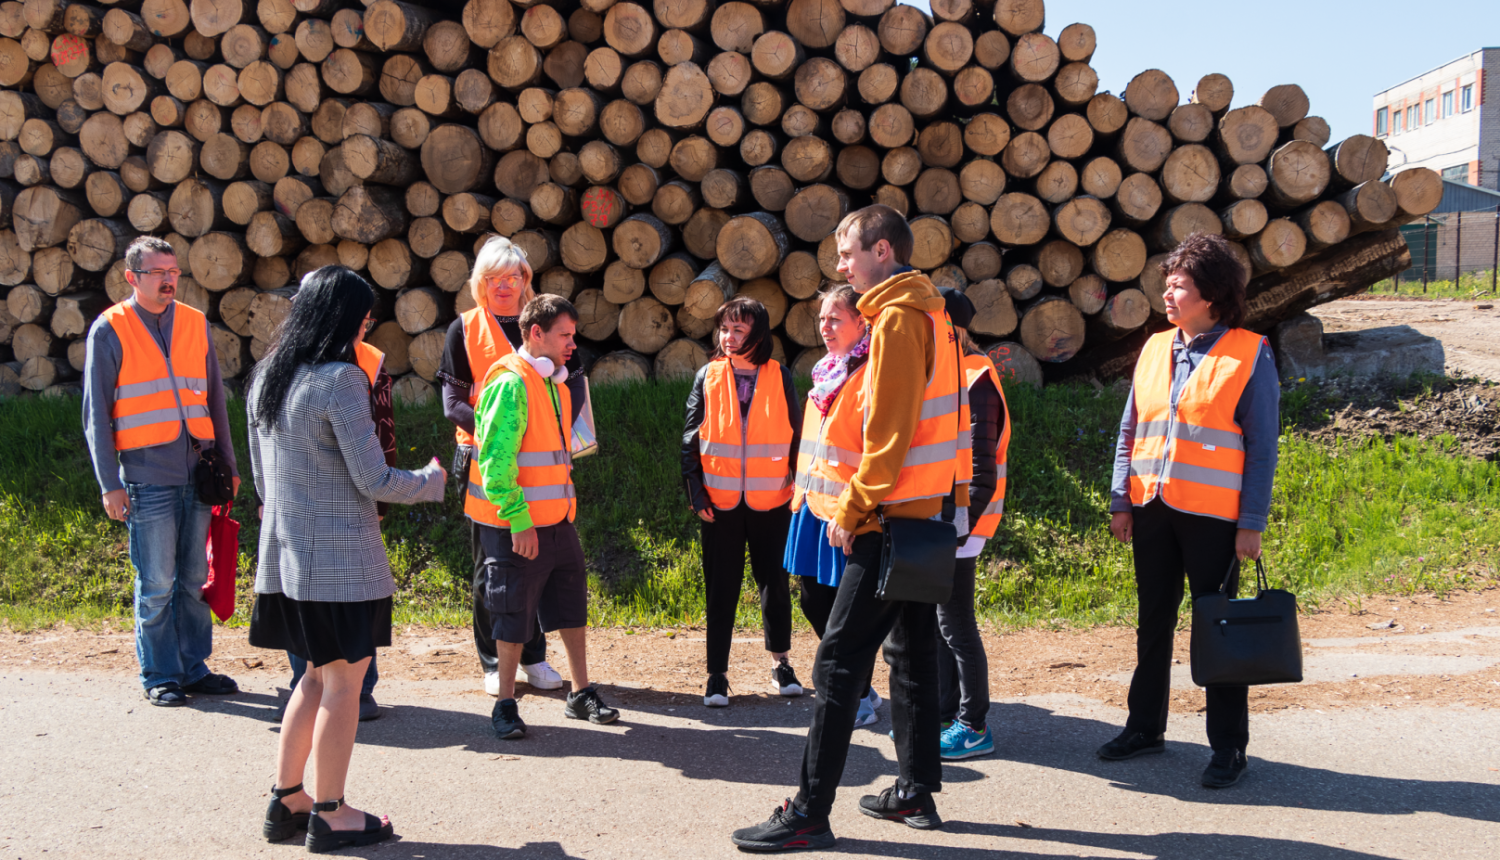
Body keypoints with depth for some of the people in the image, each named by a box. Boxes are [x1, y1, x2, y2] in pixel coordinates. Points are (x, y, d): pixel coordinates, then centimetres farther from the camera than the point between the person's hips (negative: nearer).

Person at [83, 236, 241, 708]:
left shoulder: (196, 324, 11)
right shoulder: (110, 330, 0)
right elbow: (96, 413, 0)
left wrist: (228, 463, 14)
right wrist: (110, 483, -5)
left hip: (199, 472, 4)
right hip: (147, 478, -4)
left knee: (195, 578, 9)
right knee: (156, 584, 1)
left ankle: (194, 667, 19)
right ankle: (159, 676, 12)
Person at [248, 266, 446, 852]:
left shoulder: (265, 377, 8)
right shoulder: (339, 380, -17)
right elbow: (374, 481, -16)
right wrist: (433, 480, 1)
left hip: (286, 555, 8)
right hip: (340, 559, -8)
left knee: (317, 676, 19)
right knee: (343, 681, 4)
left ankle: (285, 801, 24)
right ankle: (331, 816, 13)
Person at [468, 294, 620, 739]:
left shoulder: (554, 382, 13)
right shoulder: (510, 383, -16)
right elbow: (496, 460, -22)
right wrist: (518, 520, -25)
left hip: (556, 519, 9)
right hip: (516, 525, -8)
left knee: (572, 603, 13)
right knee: (514, 614, 2)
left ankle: (581, 694, 25)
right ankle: (505, 705, 15)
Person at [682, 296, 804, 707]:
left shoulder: (779, 377, 1)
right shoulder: (708, 377, 1)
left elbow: (795, 435, 6)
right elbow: (691, 438, 3)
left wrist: (797, 483, 2)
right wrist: (696, 491, -3)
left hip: (770, 499, 0)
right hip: (720, 500, 0)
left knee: (774, 580, 10)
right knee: (721, 588, 4)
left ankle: (780, 662, 27)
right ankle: (717, 673, 13)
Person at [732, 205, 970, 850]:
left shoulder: (896, 319, -14)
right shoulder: (932, 314, 16)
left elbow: (886, 431, -19)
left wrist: (852, 510, -14)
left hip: (893, 517, -10)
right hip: (929, 511, 10)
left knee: (840, 659, -9)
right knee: (911, 651, 15)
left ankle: (810, 815, -6)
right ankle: (916, 791, 23)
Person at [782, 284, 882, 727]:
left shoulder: (871, 376, -13)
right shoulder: (827, 373, 16)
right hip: (815, 505, 9)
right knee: (814, 599, 14)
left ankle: (862, 700, 16)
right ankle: (854, 688, 30)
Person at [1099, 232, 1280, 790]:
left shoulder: (1249, 355, -5)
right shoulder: (1155, 349, 9)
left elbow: (1261, 446, -6)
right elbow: (1130, 431, 12)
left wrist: (1252, 522, -9)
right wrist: (1121, 501, 7)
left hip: (1213, 516, -5)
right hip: (1153, 510, 5)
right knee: (1153, 623, 14)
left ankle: (1228, 746, 14)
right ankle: (1145, 727, 28)